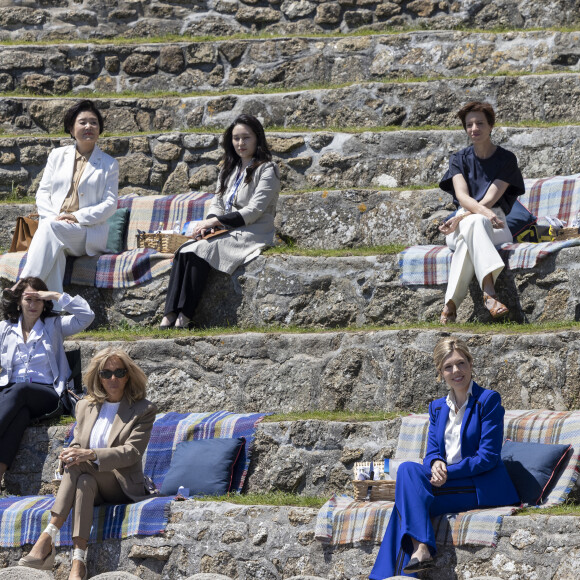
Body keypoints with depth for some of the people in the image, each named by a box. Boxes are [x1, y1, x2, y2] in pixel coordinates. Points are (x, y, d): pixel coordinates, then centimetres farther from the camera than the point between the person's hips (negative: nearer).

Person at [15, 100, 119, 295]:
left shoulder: (109, 164, 14)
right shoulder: (57, 156, 21)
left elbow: (110, 204, 3)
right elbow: (42, 193, 15)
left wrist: (78, 217, -13)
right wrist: (53, 216, -8)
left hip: (89, 232, -2)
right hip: (54, 224, 2)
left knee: (49, 228, -36)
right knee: (54, 250, -38)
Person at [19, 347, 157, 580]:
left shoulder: (143, 410, 2)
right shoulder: (85, 406, 18)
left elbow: (132, 452, -10)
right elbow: (78, 444, 17)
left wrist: (90, 455, -25)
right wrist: (71, 454, -11)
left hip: (122, 487, -3)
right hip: (92, 485, 3)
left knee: (78, 468, -31)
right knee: (85, 482, -34)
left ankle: (48, 537, -43)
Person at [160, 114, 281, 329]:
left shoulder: (266, 170, -4)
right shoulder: (229, 169, 21)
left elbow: (254, 211, -12)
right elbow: (217, 202, 19)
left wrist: (216, 221, -15)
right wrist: (210, 222, -4)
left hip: (251, 235, -7)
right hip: (227, 233, 7)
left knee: (199, 251, -30)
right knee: (184, 250, -24)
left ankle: (184, 317, -31)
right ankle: (170, 314, -34)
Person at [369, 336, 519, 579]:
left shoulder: (488, 400, -4)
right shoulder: (437, 407, 17)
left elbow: (488, 457, -10)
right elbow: (432, 451, 12)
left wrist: (448, 472, -17)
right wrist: (436, 463, -13)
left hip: (482, 488, -6)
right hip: (446, 480, 7)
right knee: (408, 469, -23)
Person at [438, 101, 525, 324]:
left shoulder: (506, 159, 4)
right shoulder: (459, 159, 11)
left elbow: (490, 200, -8)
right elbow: (462, 196, -8)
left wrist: (461, 218, -23)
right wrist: (484, 212, -30)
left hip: (494, 226, -1)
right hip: (462, 221, 1)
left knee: (471, 223, -39)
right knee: (473, 224, -38)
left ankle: (451, 304, -53)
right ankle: (489, 292, -58)